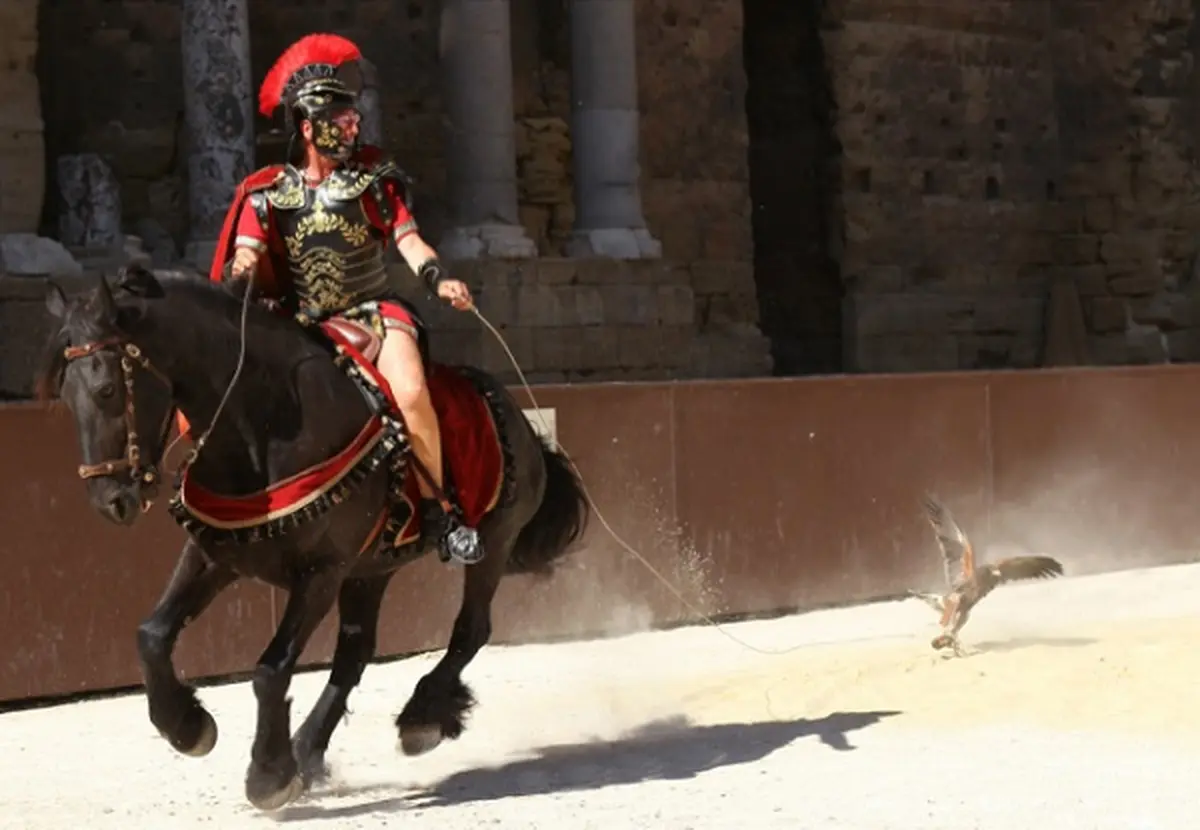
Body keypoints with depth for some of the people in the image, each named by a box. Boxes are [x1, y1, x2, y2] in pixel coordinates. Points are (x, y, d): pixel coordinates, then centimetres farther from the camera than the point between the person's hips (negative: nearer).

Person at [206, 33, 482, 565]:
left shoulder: (374, 176, 6)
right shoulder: (267, 194, 4)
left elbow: (407, 239, 0)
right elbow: (247, 254, -7)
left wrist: (438, 279, -20)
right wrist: (237, 283, -32)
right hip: (303, 325, 2)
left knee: (411, 392, -29)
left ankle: (440, 510, -17)